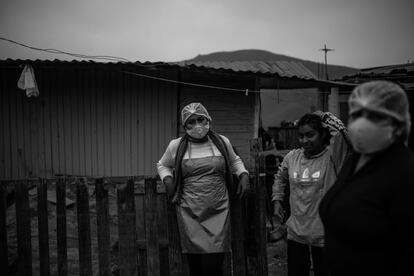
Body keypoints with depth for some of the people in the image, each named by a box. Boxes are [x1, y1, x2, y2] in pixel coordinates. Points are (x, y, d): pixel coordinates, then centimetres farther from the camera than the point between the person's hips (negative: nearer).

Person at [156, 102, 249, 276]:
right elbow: (162, 165, 20)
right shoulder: (176, 146, 2)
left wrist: (243, 174, 6)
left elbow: (234, 161, 24)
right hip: (189, 214, 0)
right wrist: (167, 179, 2)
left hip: (218, 211, 0)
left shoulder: (222, 142, 5)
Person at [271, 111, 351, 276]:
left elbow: (340, 133, -30)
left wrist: (324, 118, -14)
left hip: (324, 236, -4)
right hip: (295, 233, 4)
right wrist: (277, 200, 14)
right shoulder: (292, 157, 3)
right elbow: (280, 179, 22)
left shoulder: (332, 157, -11)